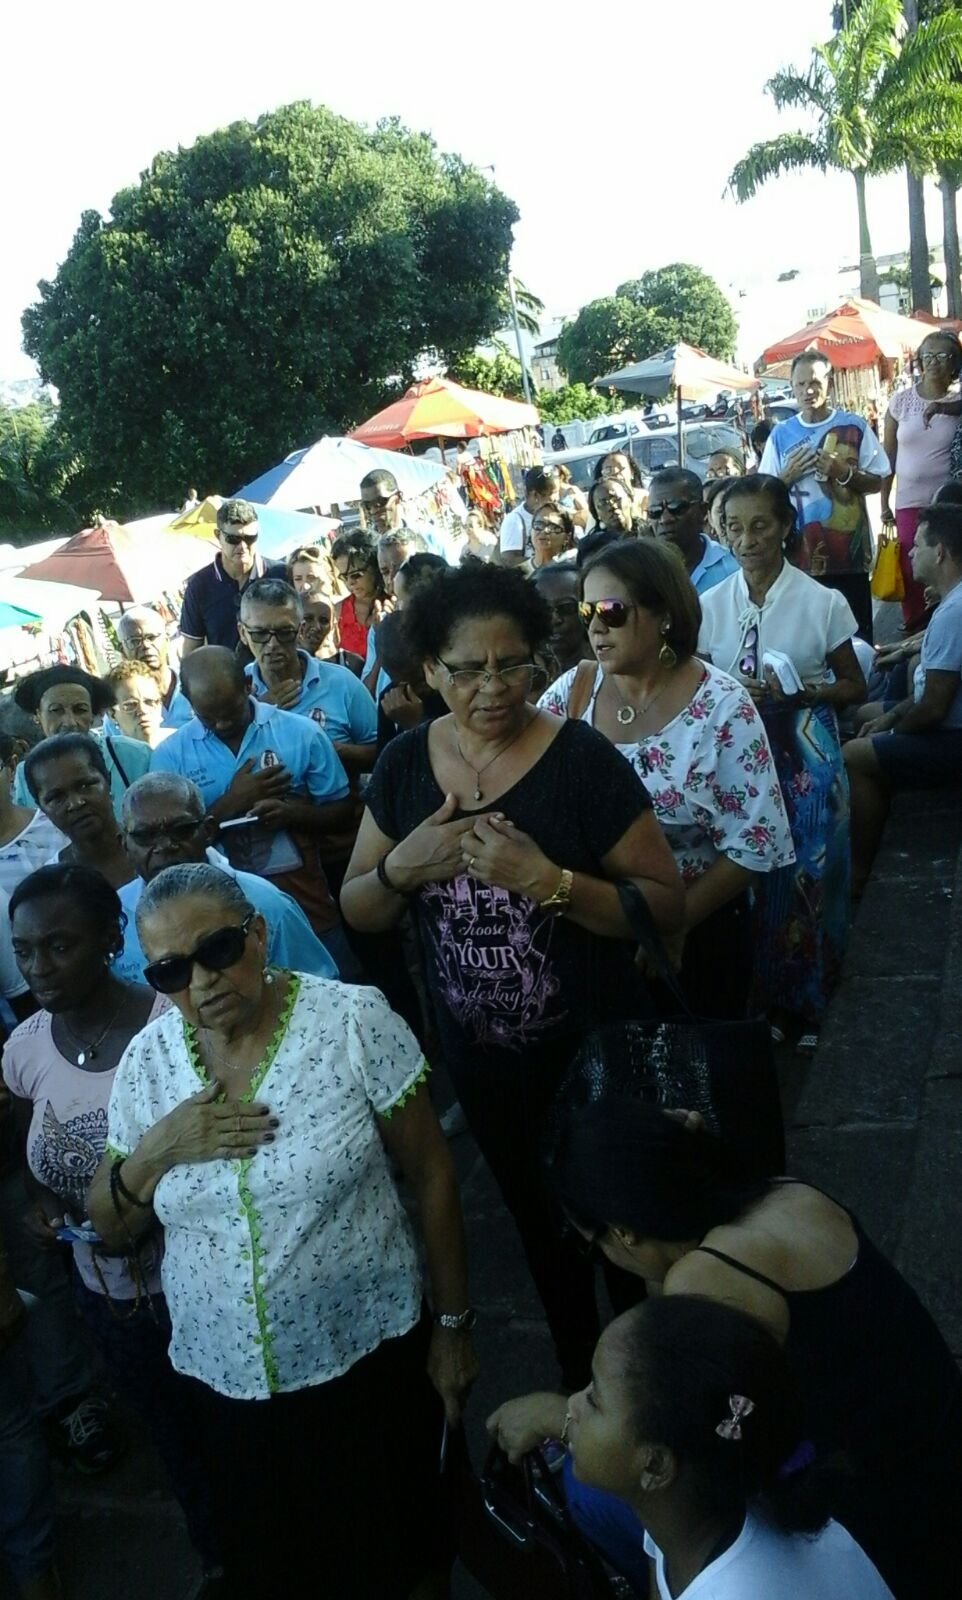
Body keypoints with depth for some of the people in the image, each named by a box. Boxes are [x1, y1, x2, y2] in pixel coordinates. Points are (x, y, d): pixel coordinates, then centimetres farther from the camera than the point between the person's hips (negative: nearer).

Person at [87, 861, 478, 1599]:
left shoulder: (354, 1021, -15)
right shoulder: (147, 1061, -4)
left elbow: (432, 1175, -7)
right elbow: (109, 1227, 4)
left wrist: (453, 1324, -4)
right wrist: (158, 1149, -16)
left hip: (371, 1356, -3)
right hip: (225, 1380, 3)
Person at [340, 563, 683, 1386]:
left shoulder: (583, 758, -19)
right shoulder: (403, 766, -6)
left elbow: (665, 904, -19)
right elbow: (358, 912, 1)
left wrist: (544, 878, -33)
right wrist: (402, 866, -20)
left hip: (595, 1053, -4)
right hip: (479, 1060, 4)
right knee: (541, 1228, 26)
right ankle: (581, 1377, 52)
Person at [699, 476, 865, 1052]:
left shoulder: (823, 602, -7)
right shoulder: (711, 606, -1)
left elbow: (855, 687, 1)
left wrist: (801, 692, -17)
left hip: (806, 758, -2)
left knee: (807, 879, 6)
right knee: (751, 880, 7)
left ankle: (811, 1005, 27)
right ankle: (768, 999, 28)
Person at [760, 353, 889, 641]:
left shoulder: (854, 426, 1)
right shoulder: (781, 434, 6)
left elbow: (877, 483, 3)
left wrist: (844, 473, -13)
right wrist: (788, 475, -8)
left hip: (850, 552, -1)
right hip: (801, 554, 2)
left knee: (857, 634, 3)